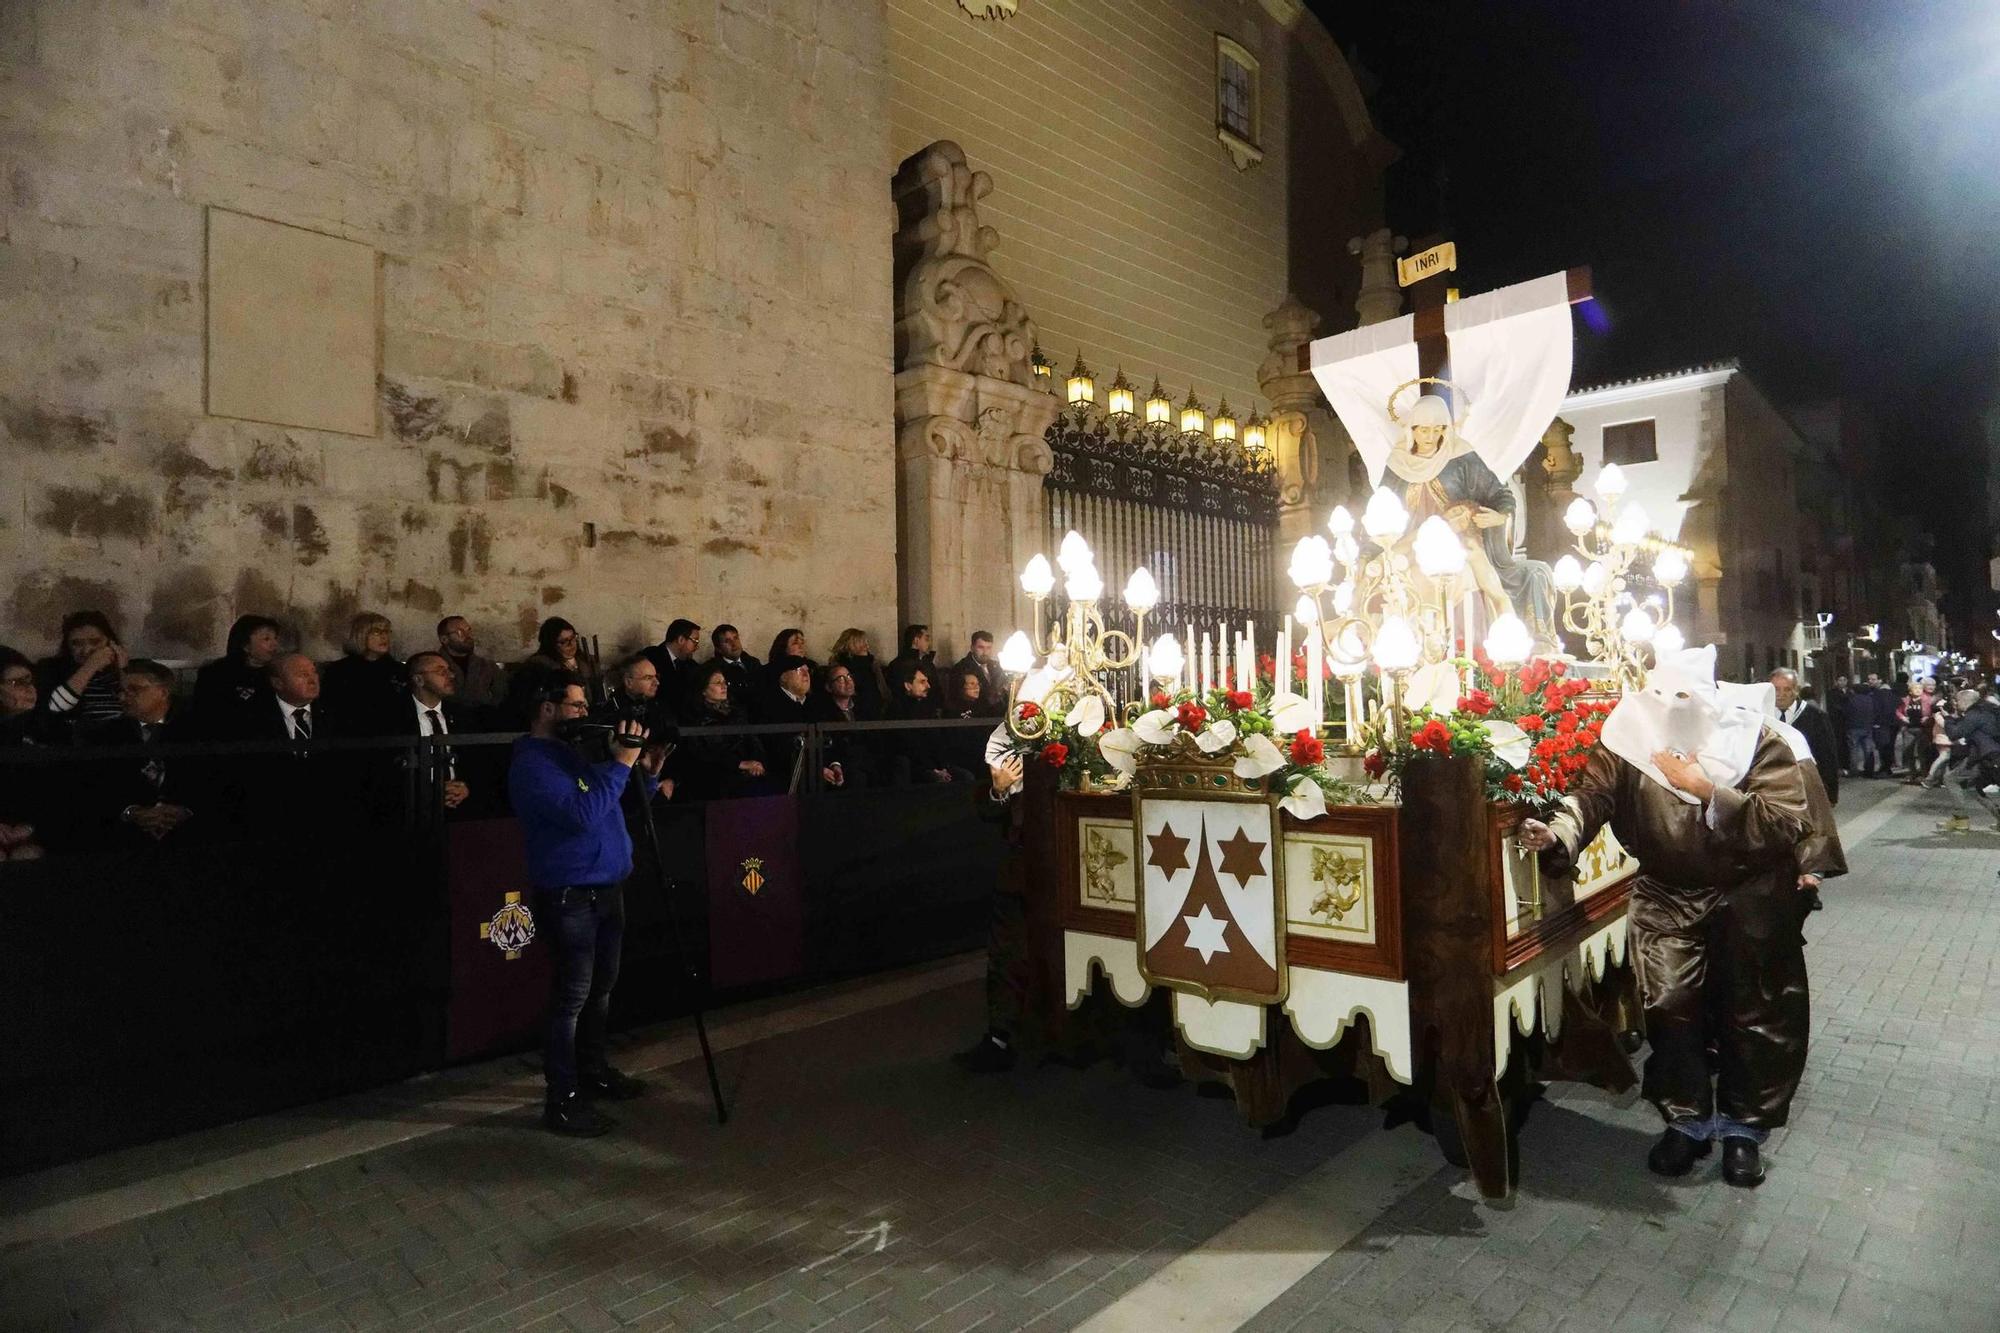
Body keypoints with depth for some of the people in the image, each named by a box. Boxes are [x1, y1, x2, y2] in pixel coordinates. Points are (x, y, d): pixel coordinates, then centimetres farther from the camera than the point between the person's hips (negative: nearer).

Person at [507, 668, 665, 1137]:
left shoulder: (573, 751, 13)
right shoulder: (532, 762, -15)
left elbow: (622, 800, 19)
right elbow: (581, 813, -28)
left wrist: (647, 772, 1)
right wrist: (621, 763, -25)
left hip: (606, 887, 9)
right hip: (570, 895, -9)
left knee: (602, 987, 18)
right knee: (572, 996, -4)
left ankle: (593, 1070, 34)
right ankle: (563, 1098, 6)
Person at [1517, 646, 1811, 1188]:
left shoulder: (1756, 741, -13)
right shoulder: (1628, 741, -11)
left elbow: (1790, 822, -22)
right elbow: (1589, 795, -26)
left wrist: (1707, 792, -31)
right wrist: (1555, 835, -46)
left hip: (1750, 889, 0)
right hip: (1668, 893, 0)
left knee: (1758, 1006, 2)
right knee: (1668, 1000, -8)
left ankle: (1742, 1125, 26)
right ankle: (1687, 1119, 16)